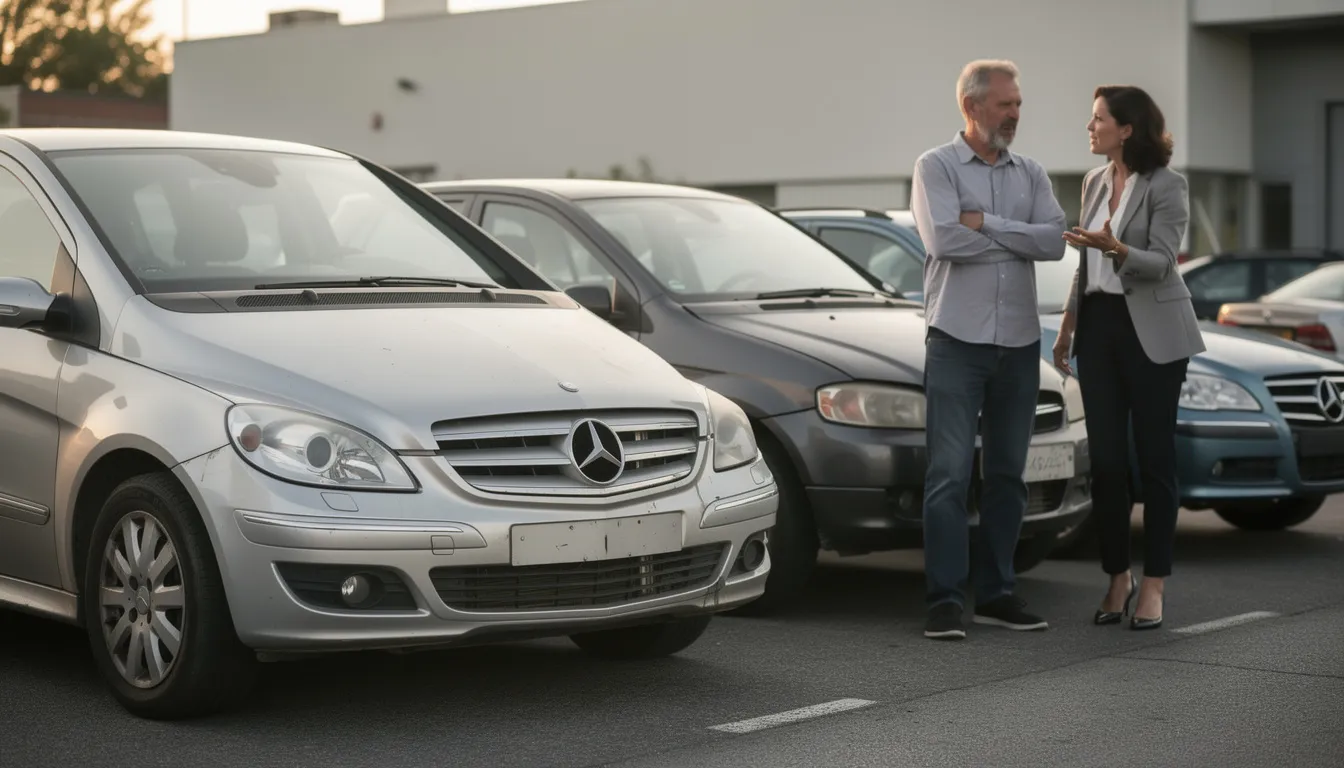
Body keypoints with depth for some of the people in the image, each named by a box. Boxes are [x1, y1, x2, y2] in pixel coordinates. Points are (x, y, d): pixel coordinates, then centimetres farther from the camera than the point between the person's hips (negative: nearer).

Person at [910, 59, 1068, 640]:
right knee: (950, 474, -8)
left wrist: (985, 223, -11)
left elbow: (1054, 241, -3)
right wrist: (1018, 238, -6)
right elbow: (942, 238, -16)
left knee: (1007, 474, 8)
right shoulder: (936, 167, 0)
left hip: (1019, 342, 5)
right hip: (957, 338, -5)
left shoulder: (1030, 174, 13)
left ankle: (996, 593, 16)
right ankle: (945, 600, -6)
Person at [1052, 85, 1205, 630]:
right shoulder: (1095, 182, 12)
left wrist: (1115, 249, -33)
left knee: (1154, 458, -1)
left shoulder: (1166, 185, -8)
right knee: (1105, 460, 4)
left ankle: (1153, 585, 5)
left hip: (1152, 333, -6)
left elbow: (1160, 263, -16)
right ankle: (1118, 578, 14)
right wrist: (1068, 325, 18)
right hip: (1099, 328, 6)